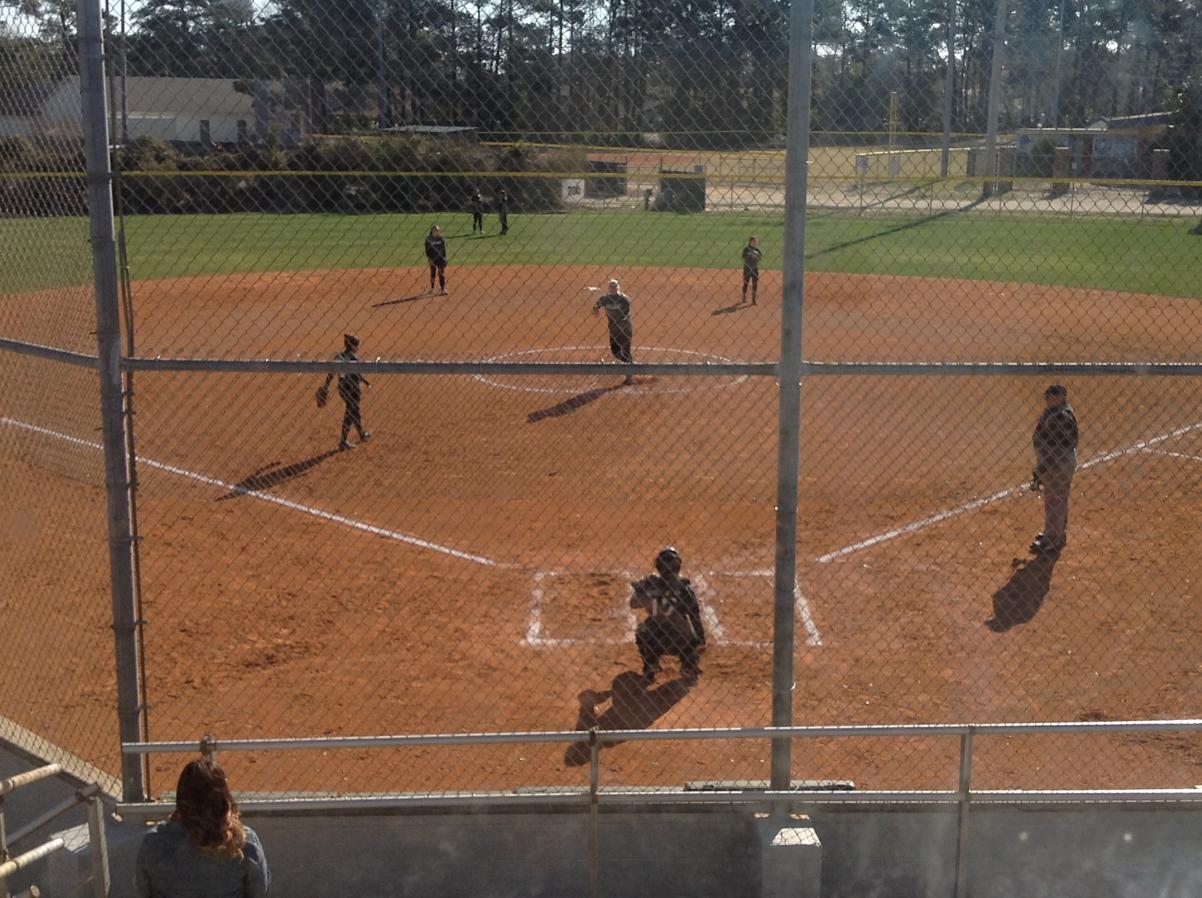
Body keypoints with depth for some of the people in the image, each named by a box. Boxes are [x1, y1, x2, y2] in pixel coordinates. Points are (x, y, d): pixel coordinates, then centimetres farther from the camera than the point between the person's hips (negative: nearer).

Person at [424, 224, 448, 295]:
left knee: (442, 273, -2)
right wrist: (428, 258, -10)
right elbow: (427, 249, -4)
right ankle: (432, 288, 22)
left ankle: (443, 289, -2)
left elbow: (444, 248, 5)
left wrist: (444, 257, 0)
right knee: (433, 273, 9)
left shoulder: (440, 238, 2)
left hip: (440, 258, 1)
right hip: (433, 259, -1)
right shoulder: (428, 239, -4)